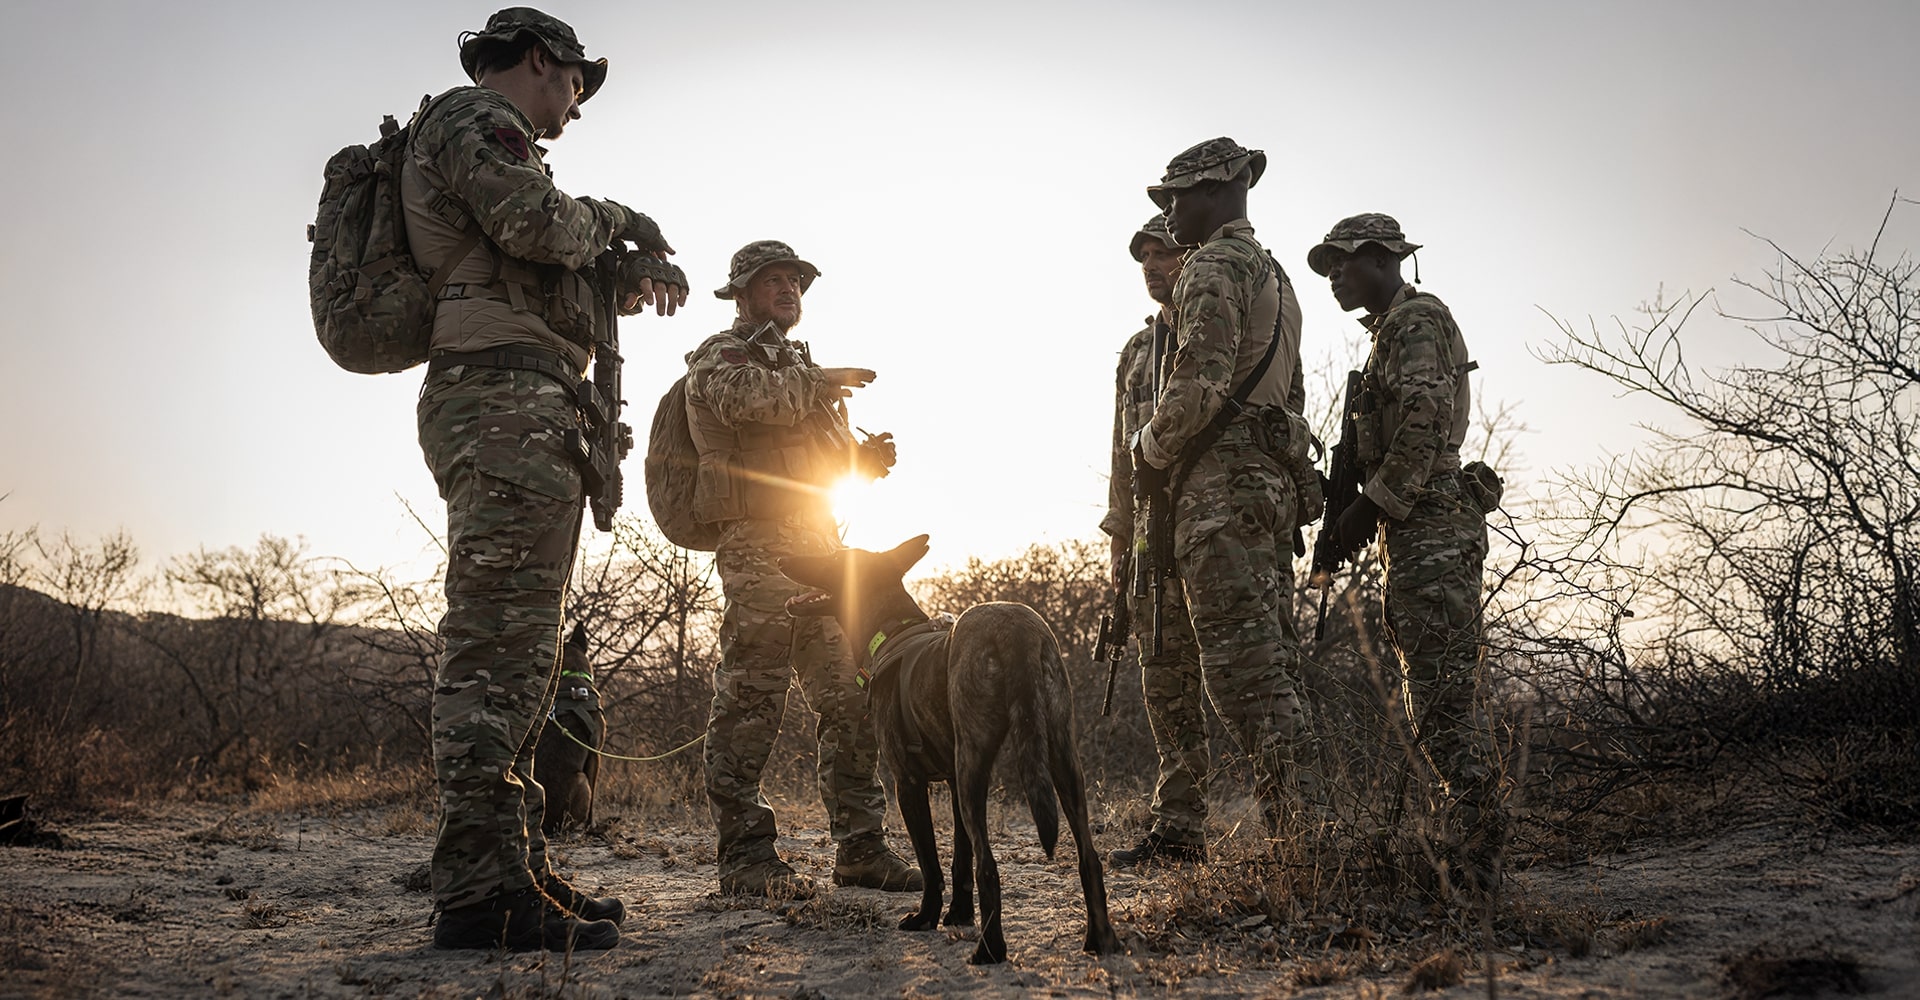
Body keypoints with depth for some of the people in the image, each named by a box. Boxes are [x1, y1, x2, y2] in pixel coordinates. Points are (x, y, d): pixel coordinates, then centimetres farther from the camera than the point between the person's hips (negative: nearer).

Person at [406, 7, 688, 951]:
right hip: (506, 396, -11)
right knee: (497, 642, -16)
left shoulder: (486, 142, 33)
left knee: (518, 649, 9)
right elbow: (535, 222, -17)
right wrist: (615, 219, 2)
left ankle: (514, 868, 13)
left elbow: (542, 280, 32)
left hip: (506, 413, 11)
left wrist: (629, 277, 18)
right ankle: (481, 889, -18)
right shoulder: (476, 118, 2)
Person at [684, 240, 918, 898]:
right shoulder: (720, 355, 6)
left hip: (821, 546, 8)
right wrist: (817, 383, -12)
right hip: (759, 542, -8)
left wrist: (869, 455, 10)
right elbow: (741, 397, -19)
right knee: (750, 699, -9)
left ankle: (861, 848, 10)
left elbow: (832, 457, 30)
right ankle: (745, 854, -5)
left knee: (851, 699, 4)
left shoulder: (799, 366, 31)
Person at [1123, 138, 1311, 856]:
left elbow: (1200, 383, -20)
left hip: (1220, 481, -10)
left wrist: (1151, 450, -3)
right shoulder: (1276, 277, 24)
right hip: (1272, 478, 10)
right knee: (1270, 663, 8)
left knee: (1243, 666, -11)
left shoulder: (1214, 266, -7)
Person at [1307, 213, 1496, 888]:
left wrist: (1373, 504, -16)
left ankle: (1474, 849, -12)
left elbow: (1423, 424, -19)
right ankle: (1472, 840, 14)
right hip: (1417, 532, 11)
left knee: (1438, 697, -13)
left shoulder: (1416, 318, -6)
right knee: (1433, 700, 10)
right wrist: (1355, 512, 15)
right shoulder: (1391, 330, 25)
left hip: (1430, 528, -11)